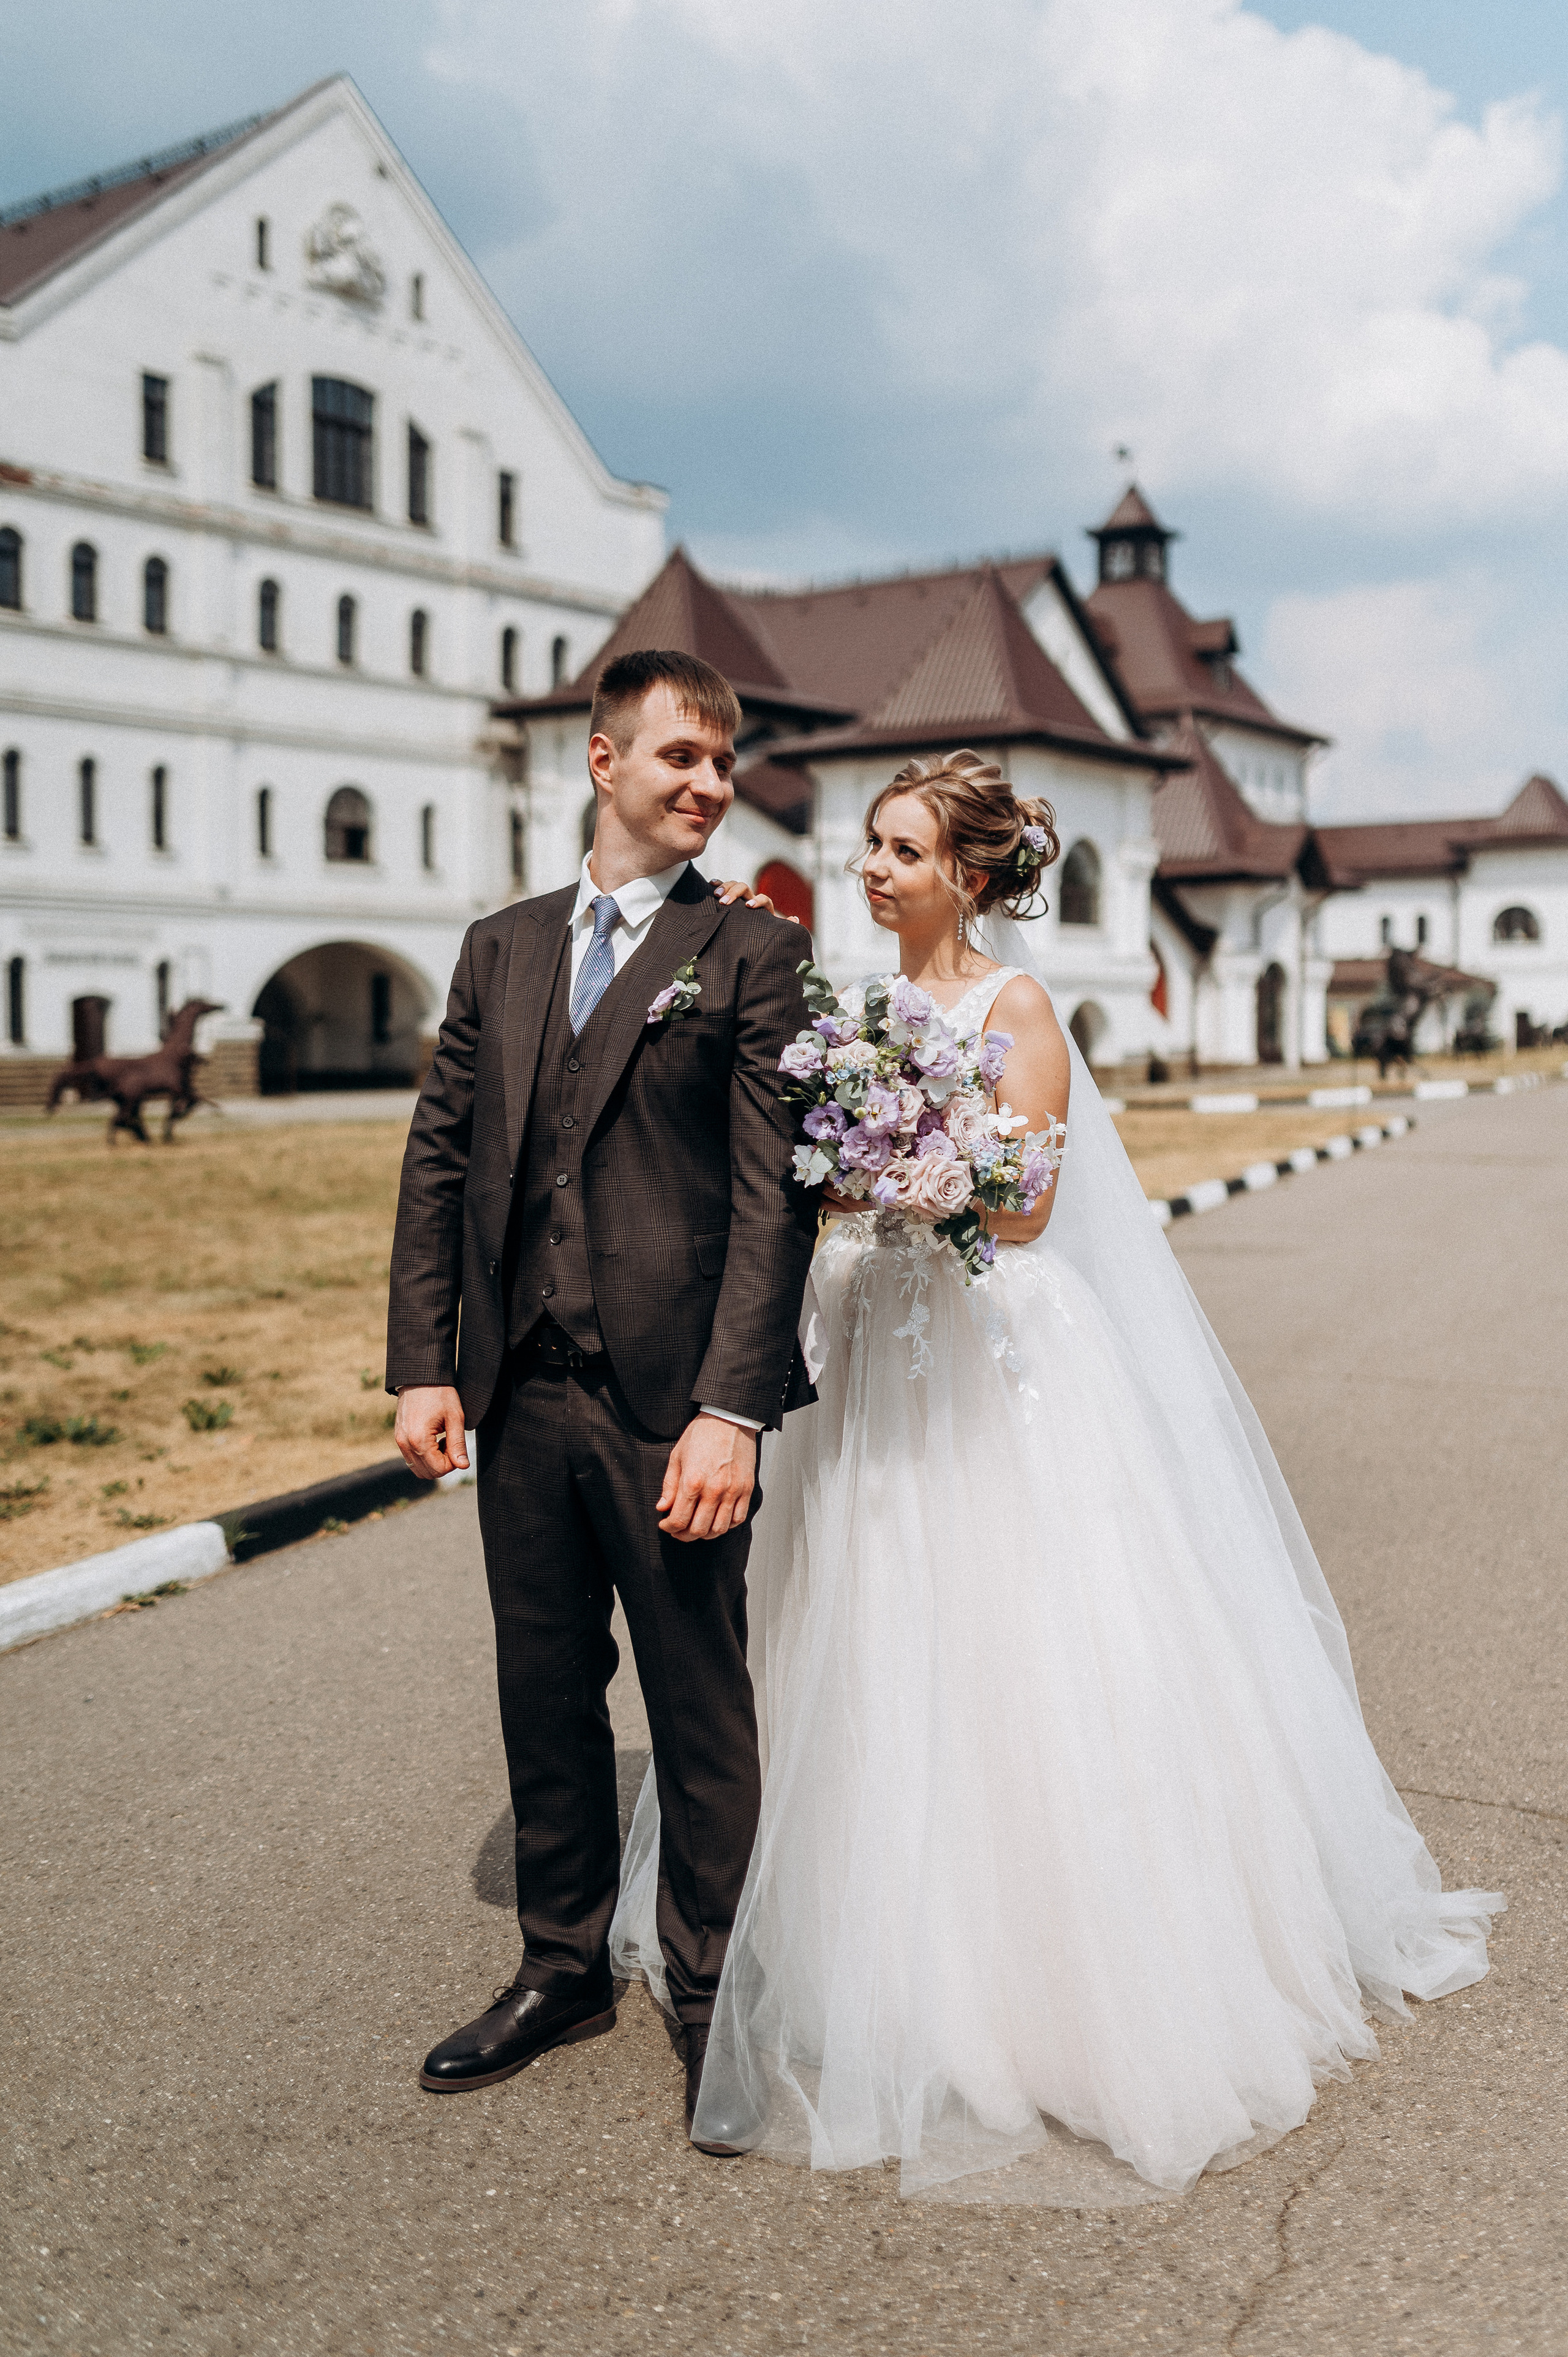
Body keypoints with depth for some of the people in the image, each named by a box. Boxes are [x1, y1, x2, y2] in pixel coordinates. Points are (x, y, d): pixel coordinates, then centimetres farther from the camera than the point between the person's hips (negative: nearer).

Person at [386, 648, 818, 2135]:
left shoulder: (752, 953, -2)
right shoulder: (500, 948, 12)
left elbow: (777, 1194, -10)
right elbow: (439, 1162, 9)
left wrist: (732, 1410, -18)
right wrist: (423, 1364, 0)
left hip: (670, 1403, -4)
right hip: (519, 1397, 5)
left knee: (701, 1705, 9)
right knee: (546, 1697, 17)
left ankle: (711, 1989, 29)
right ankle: (563, 1968, 36)